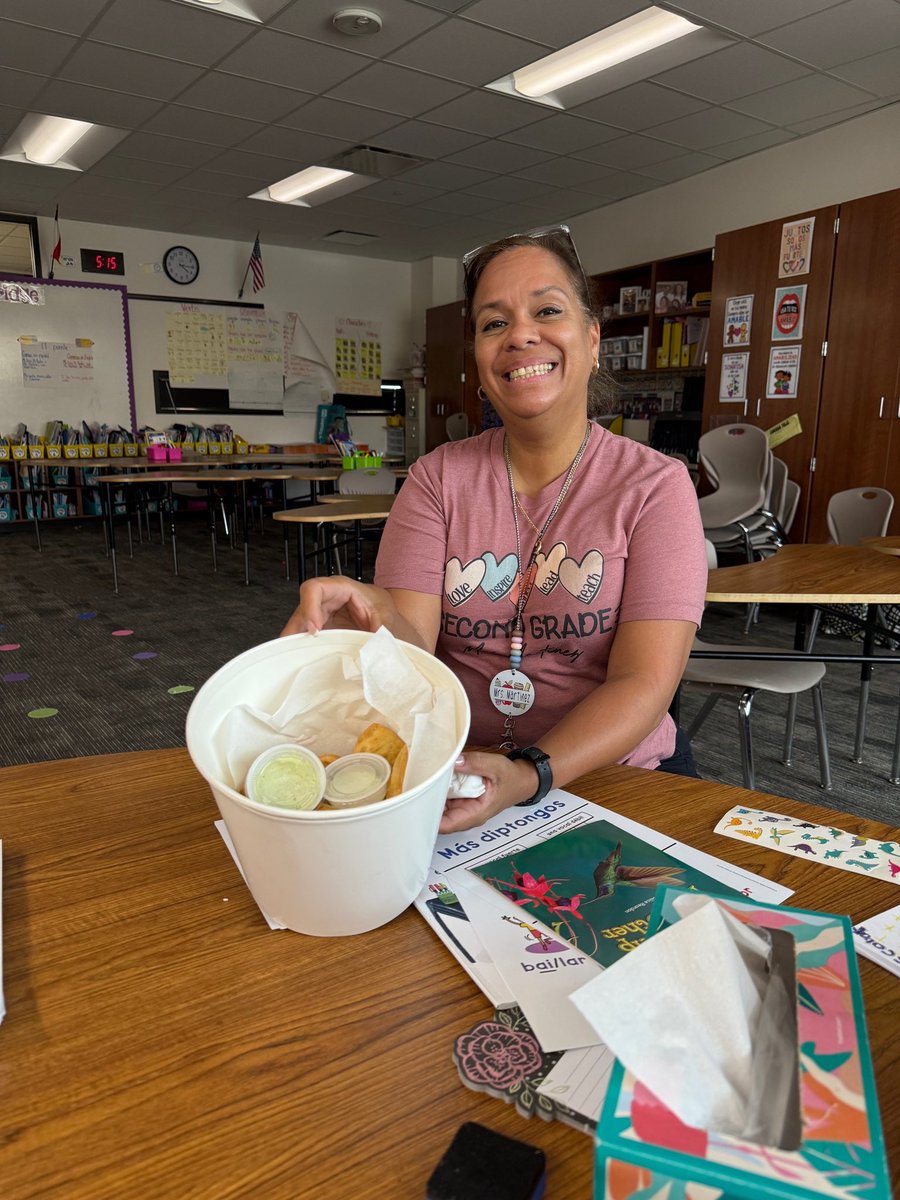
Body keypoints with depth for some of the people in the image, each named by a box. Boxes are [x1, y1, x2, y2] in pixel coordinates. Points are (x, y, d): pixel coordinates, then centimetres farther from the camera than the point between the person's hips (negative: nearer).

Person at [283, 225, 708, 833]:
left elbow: (643, 684, -13)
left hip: (608, 777, -1)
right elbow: (416, 645, -8)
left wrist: (530, 774, -28)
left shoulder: (655, 485, -5)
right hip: (451, 772, 2)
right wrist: (377, 618, -31)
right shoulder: (437, 478, 2)